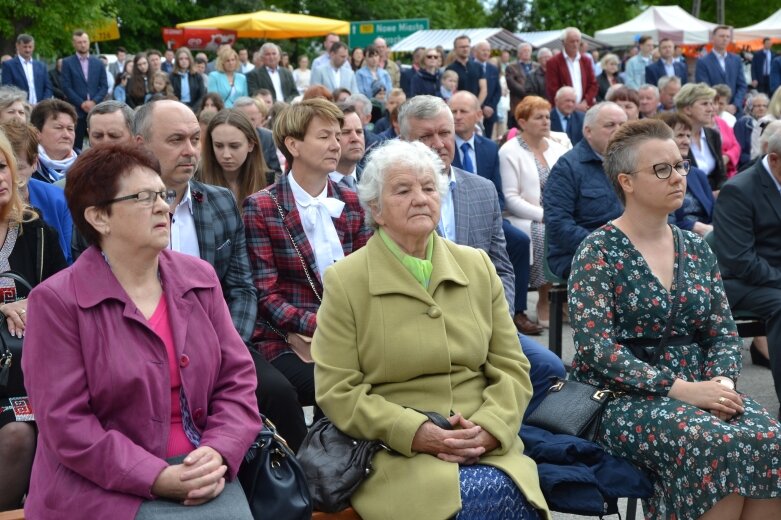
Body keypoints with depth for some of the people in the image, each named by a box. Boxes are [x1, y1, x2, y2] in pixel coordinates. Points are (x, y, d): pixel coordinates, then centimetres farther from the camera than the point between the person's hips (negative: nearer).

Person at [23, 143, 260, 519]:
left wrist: (218, 453, -11)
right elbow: (65, 423, -11)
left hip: (201, 472, 4)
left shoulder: (199, 278, 8)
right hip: (105, 485, -4)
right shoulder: (57, 301, -7)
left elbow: (237, 377, 7)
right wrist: (158, 479, -17)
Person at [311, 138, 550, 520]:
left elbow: (511, 368, 10)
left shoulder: (477, 266, 11)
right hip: (395, 453, -3)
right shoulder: (345, 280, -1)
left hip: (485, 448, 3)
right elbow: (337, 391, -4)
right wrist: (415, 433, -15)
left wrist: (488, 428, -9)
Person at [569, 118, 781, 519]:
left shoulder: (696, 249, 12)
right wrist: (678, 388, -22)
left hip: (695, 390, 6)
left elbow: (724, 333, 11)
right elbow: (596, 348, -16)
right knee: (719, 447, -32)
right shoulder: (599, 252, -6)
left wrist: (722, 382, -11)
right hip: (624, 399, -5)